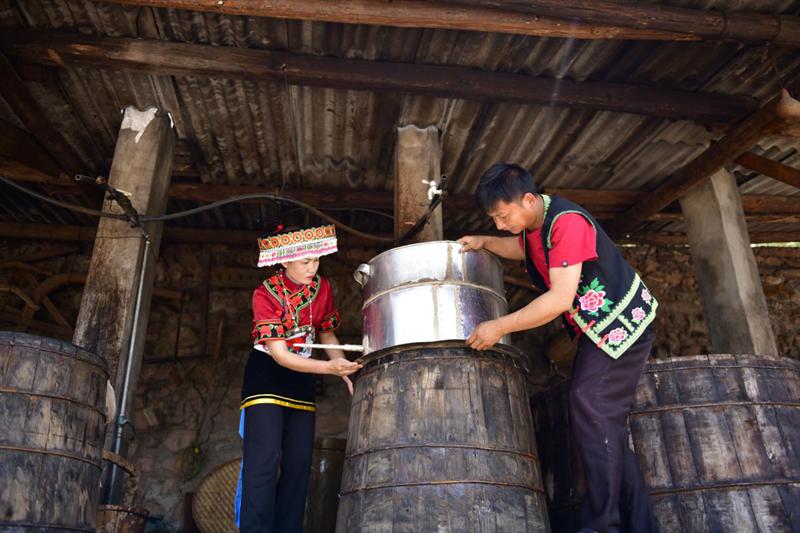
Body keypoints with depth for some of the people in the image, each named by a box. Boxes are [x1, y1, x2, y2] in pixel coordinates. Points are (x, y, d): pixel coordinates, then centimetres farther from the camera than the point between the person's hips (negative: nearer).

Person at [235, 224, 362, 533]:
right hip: (266, 374, -5)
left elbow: (327, 334, 6)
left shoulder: (322, 288, -4)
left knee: (299, 463, 4)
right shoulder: (266, 294, -19)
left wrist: (346, 371, -12)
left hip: (302, 378, 5)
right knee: (264, 460, -15)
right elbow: (279, 354, -24)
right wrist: (330, 367, -36)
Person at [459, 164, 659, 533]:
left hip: (622, 325, -10)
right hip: (596, 330, 10)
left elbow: (560, 299, -33)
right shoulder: (532, 224, 2)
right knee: (607, 426, 9)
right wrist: (484, 243, 10)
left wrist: (499, 327, -29)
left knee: (592, 412, -18)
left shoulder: (567, 222, -27)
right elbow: (522, 248, 28)